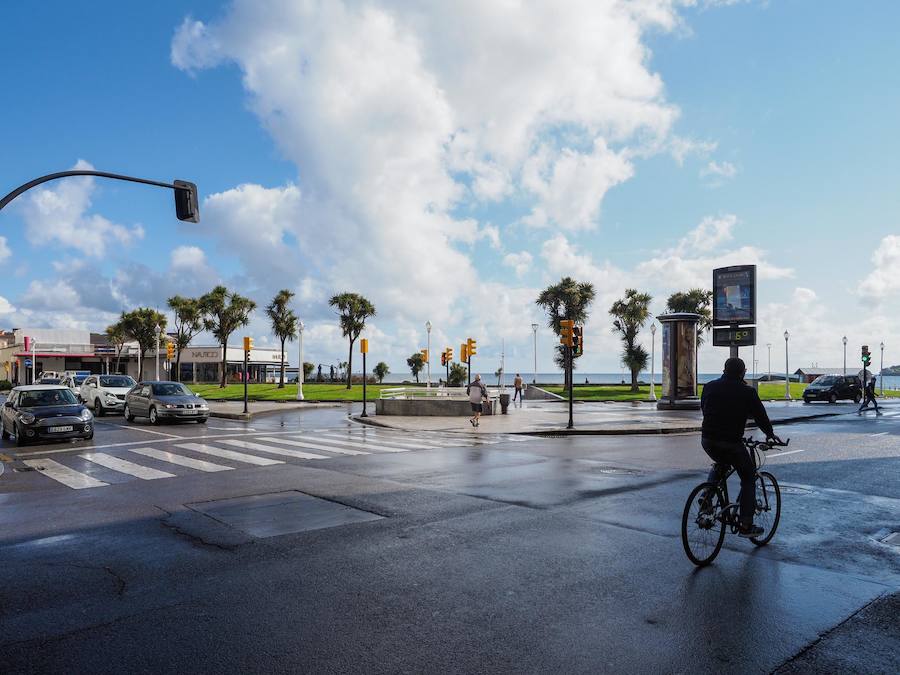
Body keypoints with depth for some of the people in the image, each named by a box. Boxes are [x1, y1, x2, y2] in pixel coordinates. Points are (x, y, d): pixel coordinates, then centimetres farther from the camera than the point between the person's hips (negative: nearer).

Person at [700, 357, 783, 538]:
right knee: (748, 478, 12)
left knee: (720, 464, 33)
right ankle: (746, 525, 10)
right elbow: (760, 415, 7)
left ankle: (707, 495, 13)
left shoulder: (709, 387, 9)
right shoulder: (747, 392, -2)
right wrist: (770, 434, 25)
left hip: (707, 440, 5)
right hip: (731, 442, -4)